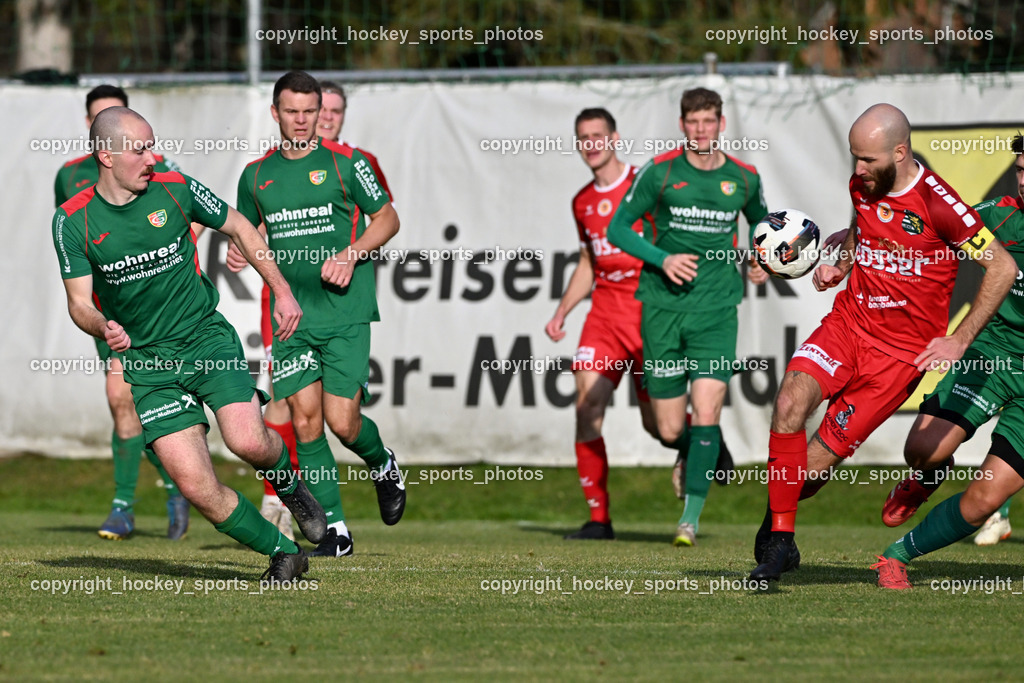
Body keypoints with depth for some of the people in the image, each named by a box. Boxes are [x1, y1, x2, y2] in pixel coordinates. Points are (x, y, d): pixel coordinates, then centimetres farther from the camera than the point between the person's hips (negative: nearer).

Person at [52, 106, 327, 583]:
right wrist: (103, 327, -27)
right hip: (146, 361, 0)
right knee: (195, 486, -13)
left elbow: (238, 228, 11)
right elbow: (79, 301, -5)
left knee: (248, 442, -23)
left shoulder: (175, 189, -5)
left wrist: (282, 291, 9)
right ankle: (282, 553, 6)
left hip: (207, 338, 0)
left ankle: (287, 482, 13)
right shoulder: (72, 221, -7)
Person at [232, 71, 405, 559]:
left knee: (341, 422, -9)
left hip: (345, 313, -3)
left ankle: (383, 464, 25)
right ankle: (335, 528, 4)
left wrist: (351, 254, -11)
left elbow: (387, 218, 4)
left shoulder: (344, 162, -1)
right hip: (292, 315, 3)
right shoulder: (257, 175, 9)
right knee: (304, 421, -4)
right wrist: (238, 251, 0)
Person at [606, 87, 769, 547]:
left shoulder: (744, 179, 3)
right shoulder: (659, 173, -4)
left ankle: (692, 516, -10)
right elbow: (618, 228, 1)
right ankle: (699, 457, 39)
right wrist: (662, 259, -14)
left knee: (706, 413, -17)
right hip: (663, 307, 0)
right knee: (671, 431, 2)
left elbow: (760, 224, 24)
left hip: (716, 311, 0)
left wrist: (760, 263, 3)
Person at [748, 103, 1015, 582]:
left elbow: (1002, 268, -10)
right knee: (790, 404, -24)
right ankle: (779, 540, -13)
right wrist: (840, 265, 7)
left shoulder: (937, 205, -17)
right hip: (848, 322, 5)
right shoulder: (862, 184, 4)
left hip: (902, 350, -5)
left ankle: (774, 529, 20)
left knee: (814, 461, -9)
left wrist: (959, 341, -10)